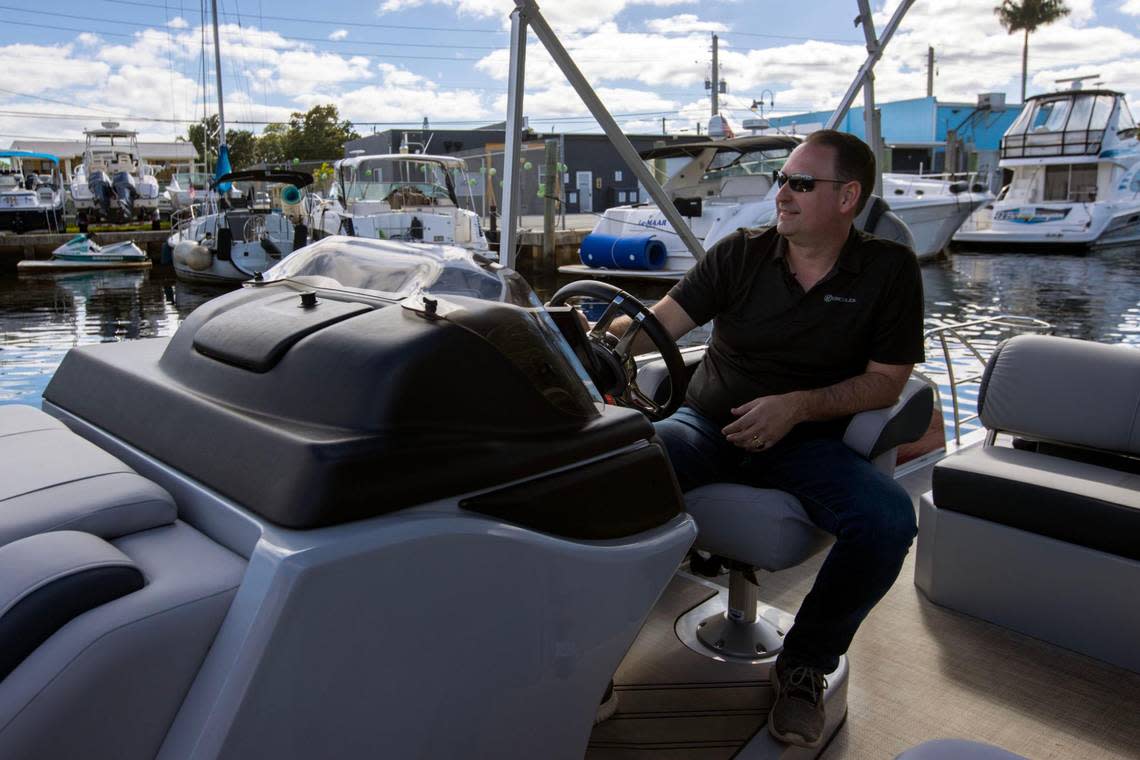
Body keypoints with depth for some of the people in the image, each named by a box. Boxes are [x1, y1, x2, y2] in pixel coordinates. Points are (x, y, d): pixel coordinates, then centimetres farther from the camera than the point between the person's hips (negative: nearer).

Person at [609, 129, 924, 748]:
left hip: (808, 442, 0)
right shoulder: (741, 254, 5)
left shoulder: (889, 269, 2)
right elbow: (659, 322, -2)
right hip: (707, 426, 1)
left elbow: (886, 382, 0)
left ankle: (805, 664, -3)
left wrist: (798, 405, -16)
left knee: (889, 521, -29)